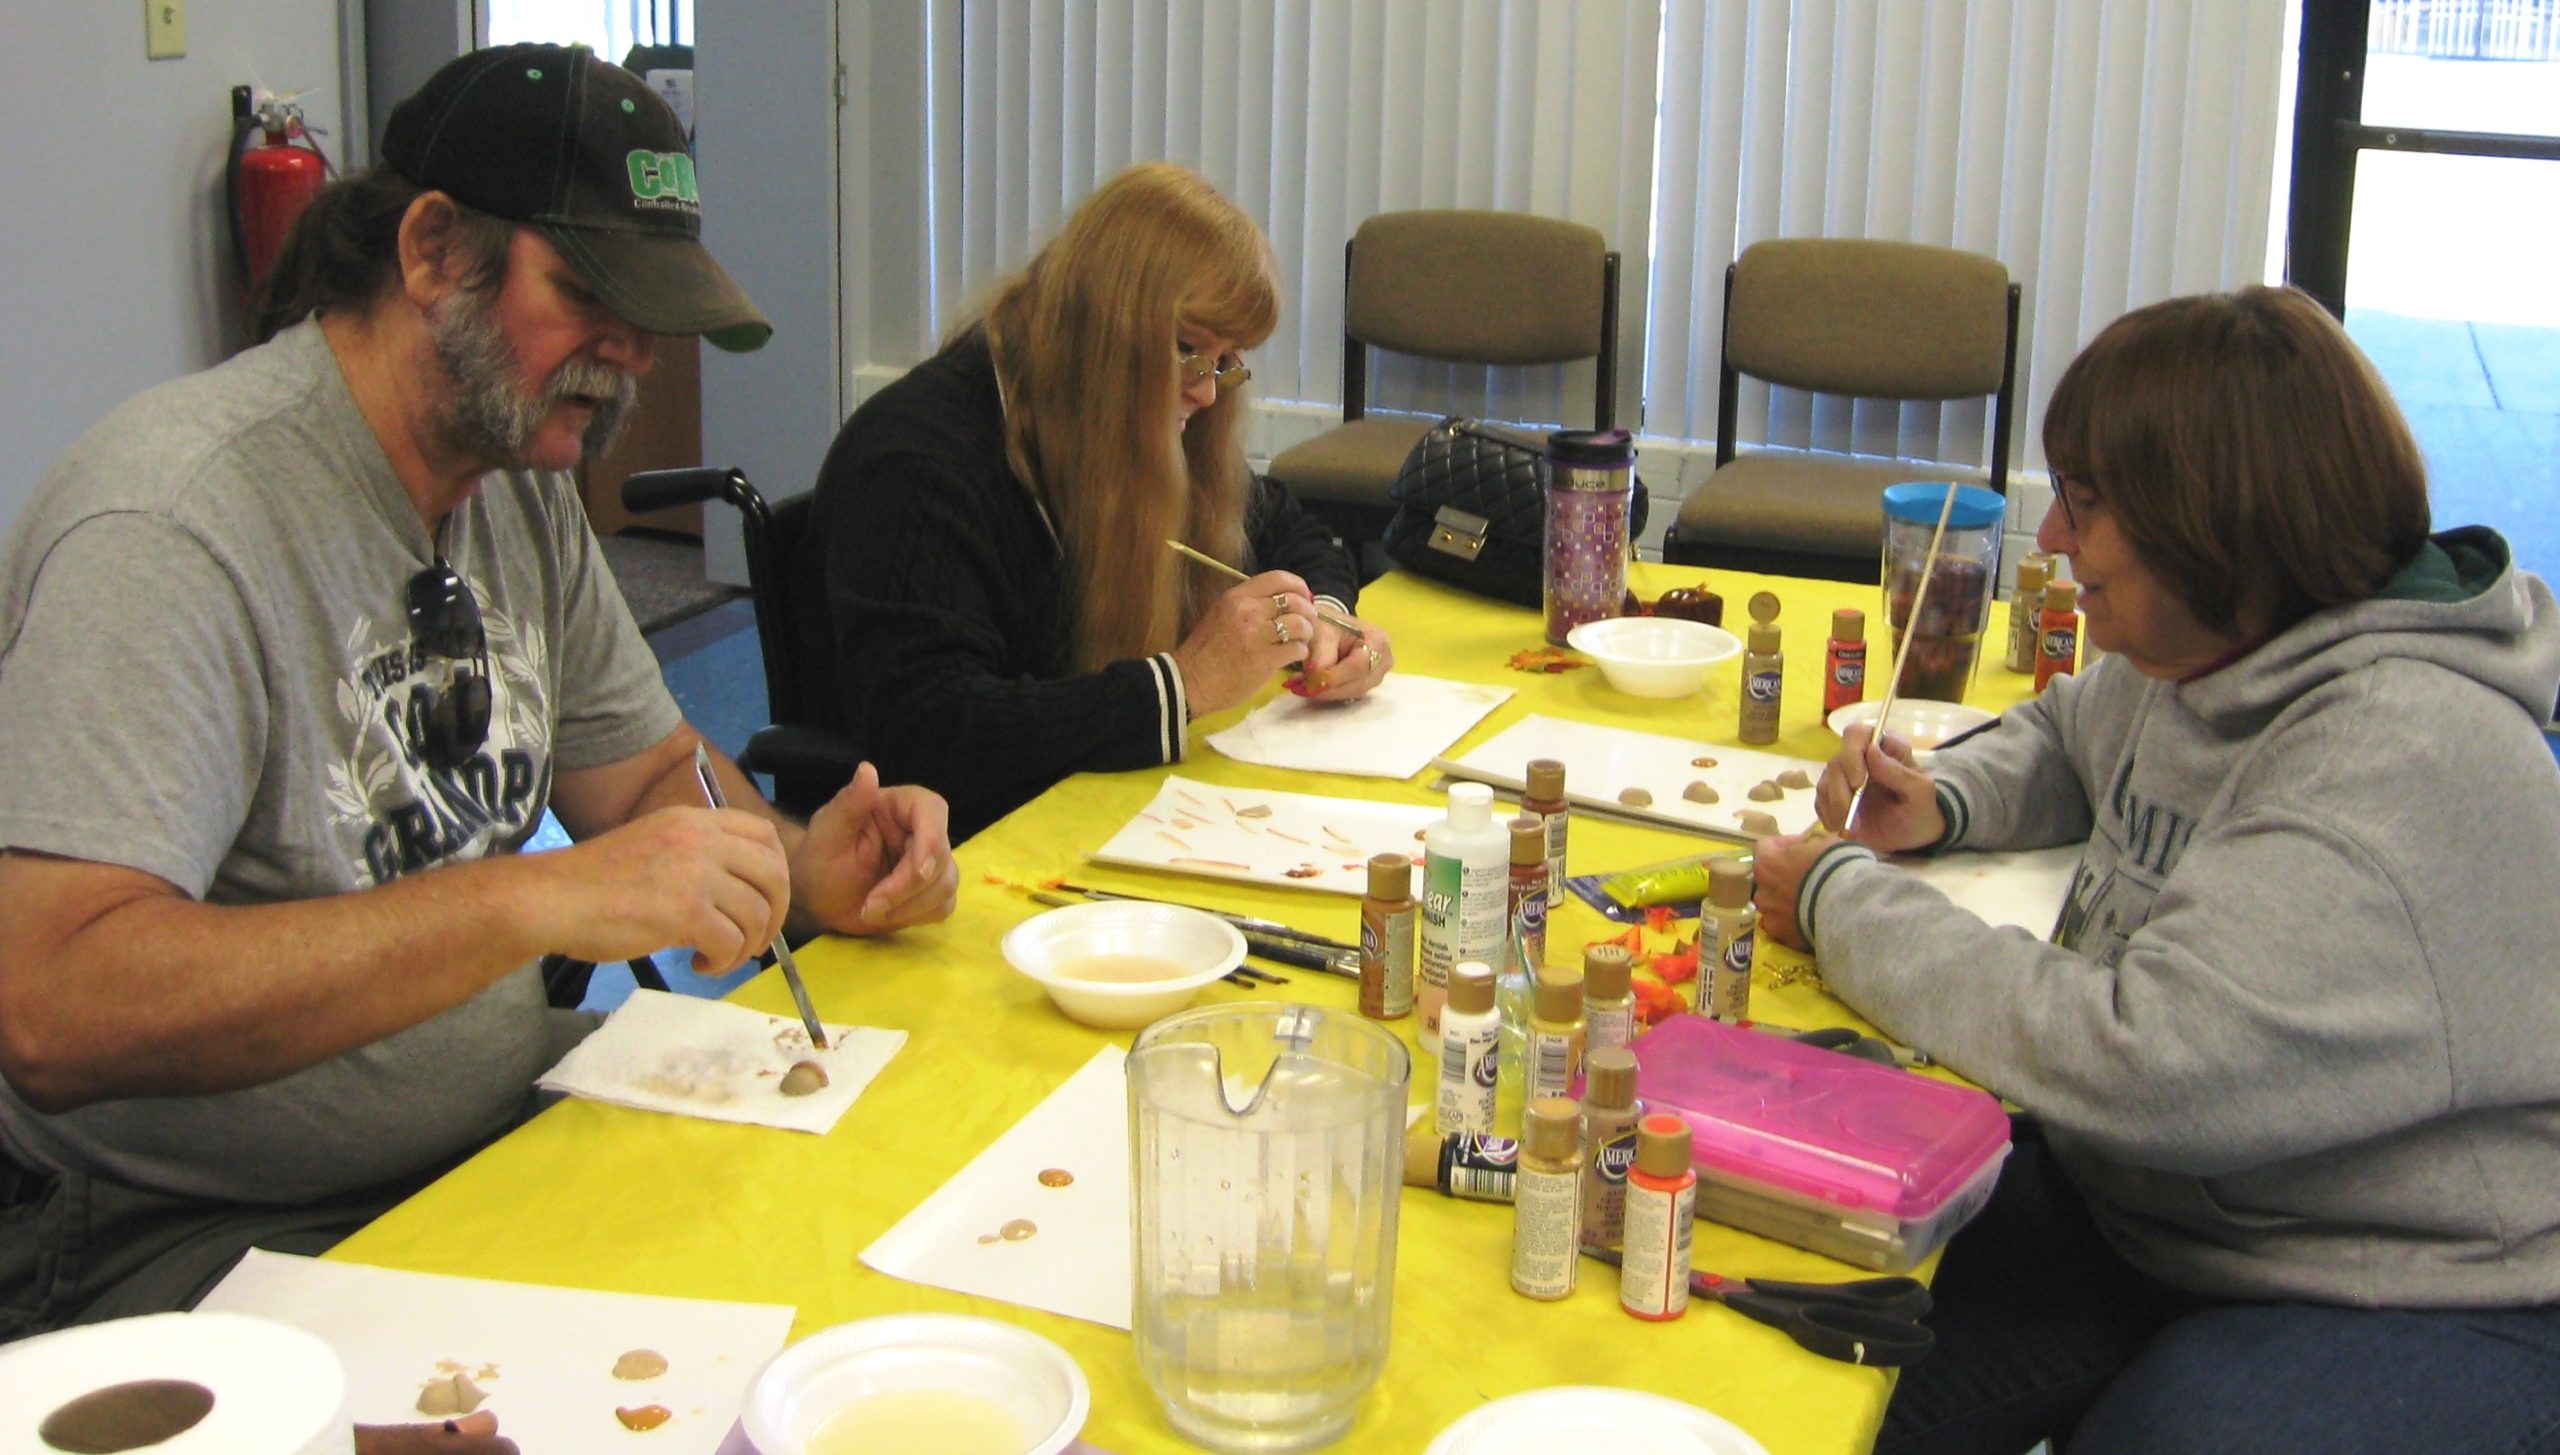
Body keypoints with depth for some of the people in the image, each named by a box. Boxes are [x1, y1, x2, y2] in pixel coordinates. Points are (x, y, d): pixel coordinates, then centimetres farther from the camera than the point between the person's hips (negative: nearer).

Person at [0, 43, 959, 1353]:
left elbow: (645, 771, 18)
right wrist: (540, 900, -37)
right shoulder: (177, 520, -22)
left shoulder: (522, 483, 6)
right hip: (209, 1241, -8)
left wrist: (800, 869, -5)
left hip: (500, 1130, 9)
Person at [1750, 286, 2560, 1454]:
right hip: (2139, 1208, 8)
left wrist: (1842, 904, -21)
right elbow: (2065, 740, 28)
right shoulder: (2194, 655, 3)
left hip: (2413, 1305, -7)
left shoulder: (2411, 758, -26)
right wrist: (1939, 804, 4)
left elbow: (2143, 1067, -33)